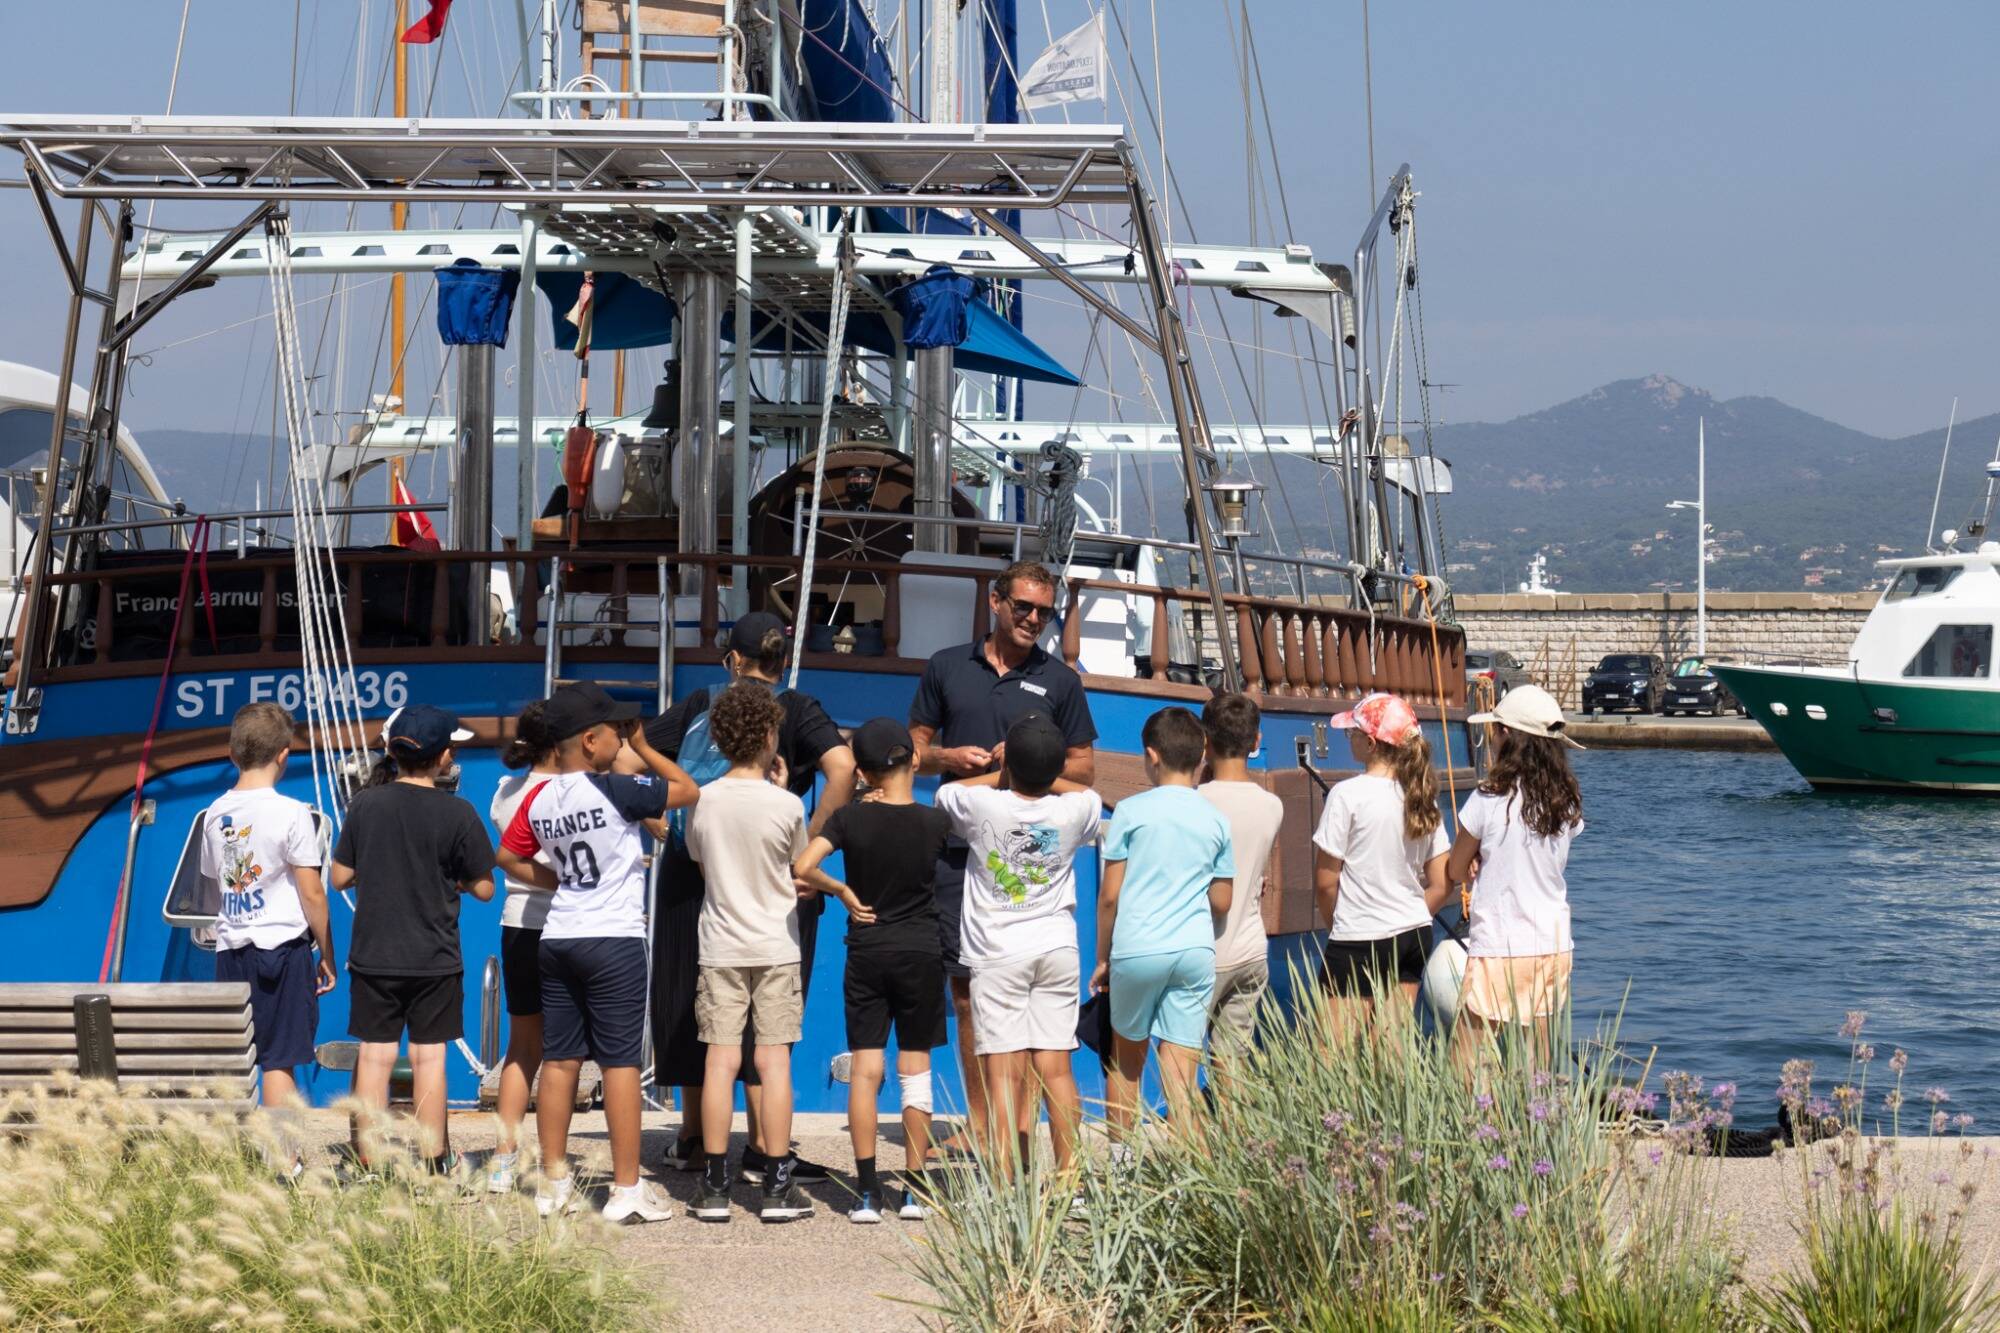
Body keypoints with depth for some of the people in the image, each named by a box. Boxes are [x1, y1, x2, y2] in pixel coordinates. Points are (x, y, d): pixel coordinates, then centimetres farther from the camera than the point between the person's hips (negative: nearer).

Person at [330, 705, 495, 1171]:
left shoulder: (365, 805, -3)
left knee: (374, 1057, 5)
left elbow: (340, 877, 3)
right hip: (435, 958, -2)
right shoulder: (457, 814, -10)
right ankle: (433, 1162, 10)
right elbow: (484, 888, -4)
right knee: (429, 1057, 5)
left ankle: (367, 1162, 6)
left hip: (372, 956, 2)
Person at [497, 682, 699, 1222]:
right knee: (621, 1061, -2)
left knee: (560, 1059, 11)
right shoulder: (615, 790, -15)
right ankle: (627, 1189, 0)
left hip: (556, 939, 6)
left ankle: (554, 1182, 15)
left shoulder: (539, 799, 4)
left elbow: (509, 858, 18)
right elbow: (688, 791, -5)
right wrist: (643, 747, 6)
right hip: (615, 941, -6)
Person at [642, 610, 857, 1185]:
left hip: (690, 875, 3)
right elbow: (841, 766, -20)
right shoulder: (796, 710, -3)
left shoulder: (699, 705, 7)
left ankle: (693, 1135, 25)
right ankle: (764, 1148, 0)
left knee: (693, 1003, 14)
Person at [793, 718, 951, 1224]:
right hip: (921, 953, 0)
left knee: (865, 1069, 3)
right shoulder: (935, 821, -7)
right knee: (915, 1069, 7)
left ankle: (868, 1192, -2)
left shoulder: (851, 818, -9)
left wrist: (840, 890, -2)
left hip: (866, 953, 0)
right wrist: (903, 800, 14)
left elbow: (803, 868, -18)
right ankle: (914, 1190, 7)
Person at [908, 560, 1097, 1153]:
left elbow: (1084, 768, 10)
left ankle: (1022, 1123, -3)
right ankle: (977, 1121, 12)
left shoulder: (1060, 681, 8)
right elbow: (916, 750, 16)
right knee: (966, 989, 5)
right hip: (959, 849, 2)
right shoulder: (946, 668, 12)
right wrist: (951, 757, -5)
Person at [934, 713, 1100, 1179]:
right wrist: (1043, 776, 23)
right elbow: (1089, 793, 22)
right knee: (1055, 1068, 6)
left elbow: (945, 791, 12)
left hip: (998, 953, -3)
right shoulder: (1074, 810, -3)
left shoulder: (982, 805, -10)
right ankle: (1068, 1179, 8)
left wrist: (1002, 774, 18)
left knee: (1002, 1072, -5)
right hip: (1058, 948, 3)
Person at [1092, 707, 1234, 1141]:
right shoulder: (1216, 820, 7)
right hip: (1196, 951, 2)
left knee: (1127, 1058, 16)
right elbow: (1221, 903, 12)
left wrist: (1103, 958, 10)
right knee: (1182, 1071, -1)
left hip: (1137, 950, -2)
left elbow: (1110, 894, -1)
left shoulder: (1132, 810, -1)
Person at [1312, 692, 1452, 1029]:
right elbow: (1441, 884, 8)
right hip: (1415, 936, 7)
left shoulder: (1347, 795, -13)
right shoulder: (1421, 796, 6)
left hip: (1359, 941, -7)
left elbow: (1325, 882, -9)